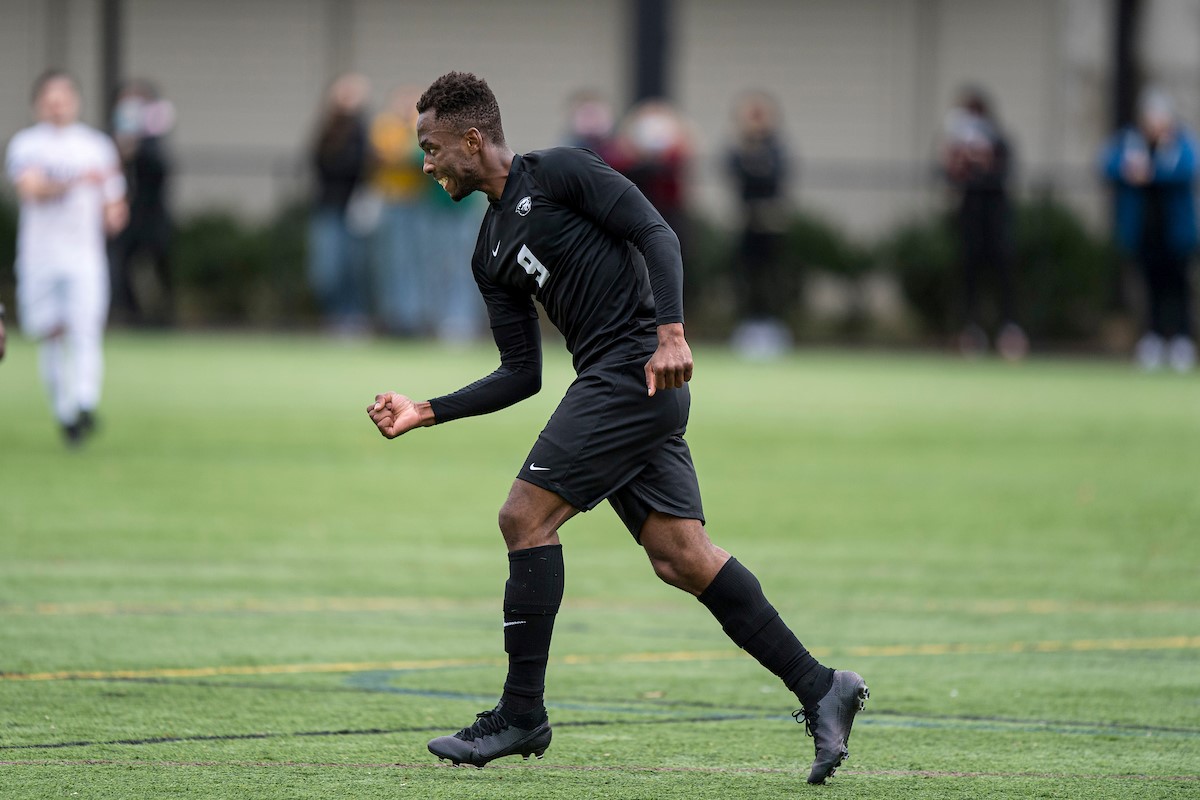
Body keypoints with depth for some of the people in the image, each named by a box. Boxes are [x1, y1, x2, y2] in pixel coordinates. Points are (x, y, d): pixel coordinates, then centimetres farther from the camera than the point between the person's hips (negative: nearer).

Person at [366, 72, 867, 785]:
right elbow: (522, 374, 21)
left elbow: (657, 235, -10)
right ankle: (820, 688, 1)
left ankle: (522, 714, -4)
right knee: (681, 557, 0)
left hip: (636, 371, -9)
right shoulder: (491, 253, 21)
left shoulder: (557, 173, -3)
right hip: (608, 386, 9)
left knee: (526, 517, -9)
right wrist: (426, 413, 14)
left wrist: (670, 332, -22)